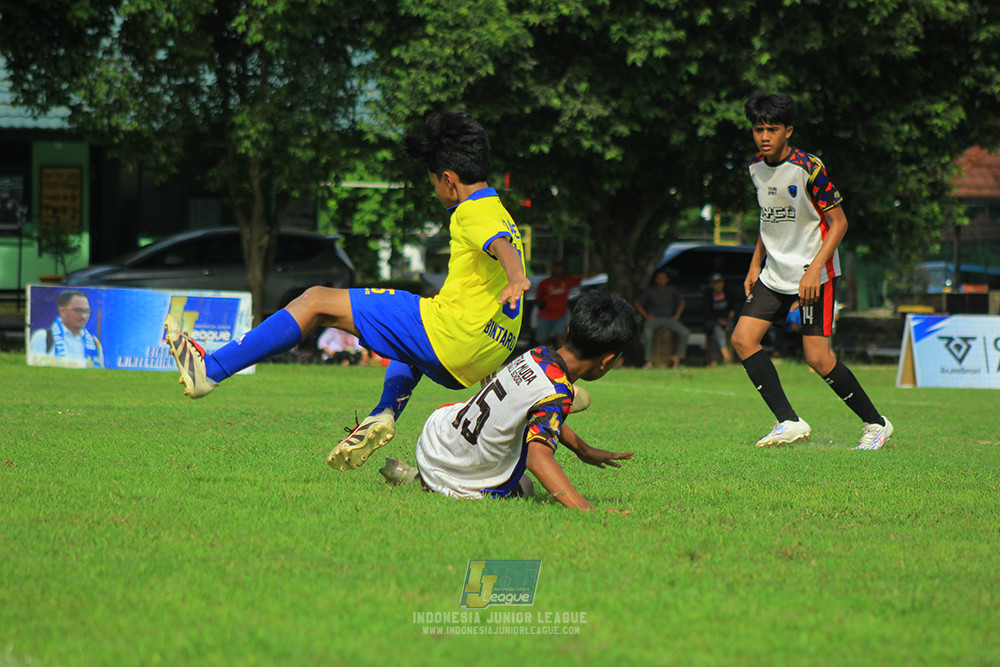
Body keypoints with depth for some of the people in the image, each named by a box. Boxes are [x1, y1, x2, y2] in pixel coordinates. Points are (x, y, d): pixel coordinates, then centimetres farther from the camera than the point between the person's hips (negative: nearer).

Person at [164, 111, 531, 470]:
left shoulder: (473, 214, -6)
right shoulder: (500, 213, 24)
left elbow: (501, 244, -27)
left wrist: (515, 278, -47)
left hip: (449, 333, -9)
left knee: (316, 302, -2)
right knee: (409, 350, 44)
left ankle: (208, 370, -5)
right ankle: (385, 414, 13)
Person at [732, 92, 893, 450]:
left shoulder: (808, 168, -17)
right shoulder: (756, 167, 5)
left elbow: (839, 222, -14)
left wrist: (814, 269, -22)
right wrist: (755, 265, 15)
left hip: (814, 274, -7)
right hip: (775, 273, 7)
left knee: (817, 357, -11)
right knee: (743, 338, -7)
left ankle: (876, 423, 5)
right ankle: (789, 422, -5)